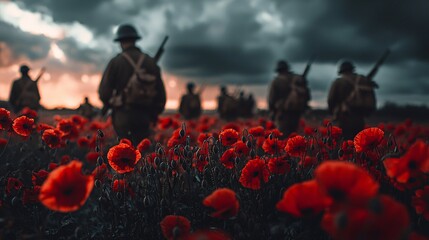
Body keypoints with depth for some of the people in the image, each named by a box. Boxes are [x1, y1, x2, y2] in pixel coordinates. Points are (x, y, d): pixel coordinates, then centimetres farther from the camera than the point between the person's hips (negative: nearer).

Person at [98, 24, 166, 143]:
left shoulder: (115, 62, -4)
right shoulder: (150, 62, 4)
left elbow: (104, 91, -5)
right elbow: (161, 92, 4)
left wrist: (109, 105, 16)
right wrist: (155, 113, 17)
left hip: (123, 115, -2)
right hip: (144, 116, 3)